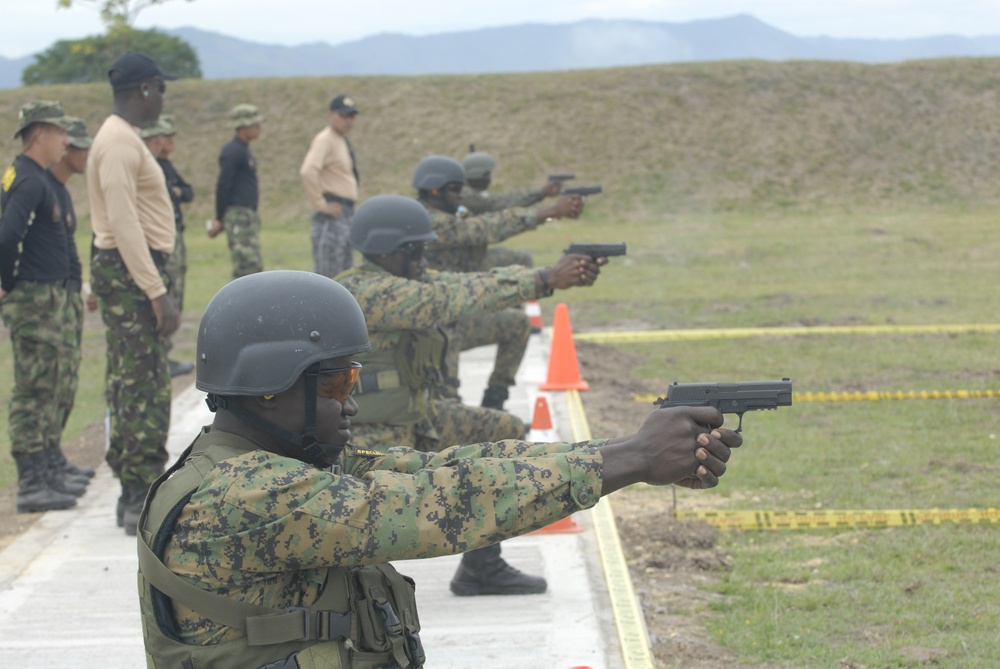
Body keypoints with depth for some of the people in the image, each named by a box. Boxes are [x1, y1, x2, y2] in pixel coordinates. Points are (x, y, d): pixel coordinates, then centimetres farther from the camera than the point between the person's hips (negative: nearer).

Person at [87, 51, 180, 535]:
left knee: (128, 385, 12)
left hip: (125, 271, 11)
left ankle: (132, 494, 18)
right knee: (147, 389, -10)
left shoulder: (120, 139, 18)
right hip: (131, 271, -11)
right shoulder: (120, 142, -15)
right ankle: (142, 502, -9)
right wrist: (157, 291, -24)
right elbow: (123, 222, -22)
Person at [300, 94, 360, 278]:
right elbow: (308, 172, -28)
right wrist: (320, 205, -23)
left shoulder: (343, 140, 16)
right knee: (329, 274, -11)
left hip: (346, 213, 10)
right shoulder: (325, 140, -14)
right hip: (332, 214, -10)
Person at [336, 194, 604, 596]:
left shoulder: (406, 280, 6)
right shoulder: (366, 292, -23)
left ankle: (481, 568, 13)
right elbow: (455, 300, -29)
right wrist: (546, 281, -27)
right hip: (371, 435, -10)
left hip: (416, 417, 10)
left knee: (508, 435, 9)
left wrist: (561, 273, -12)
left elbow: (474, 284, 1)